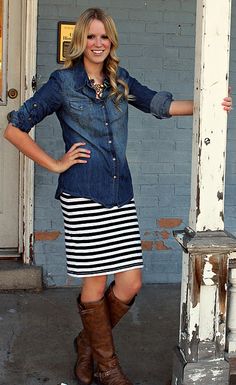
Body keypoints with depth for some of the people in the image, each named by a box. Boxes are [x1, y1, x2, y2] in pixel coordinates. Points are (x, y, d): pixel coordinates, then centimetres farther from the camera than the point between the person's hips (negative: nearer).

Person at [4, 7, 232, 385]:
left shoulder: (120, 81, 14)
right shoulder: (63, 81, 0)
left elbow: (161, 104, 10)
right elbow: (14, 129, 0)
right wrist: (55, 165, -3)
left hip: (121, 194, 5)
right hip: (83, 196, -5)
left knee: (130, 283, 3)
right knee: (95, 284, 2)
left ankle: (89, 343, 30)